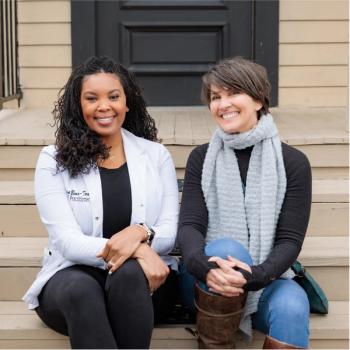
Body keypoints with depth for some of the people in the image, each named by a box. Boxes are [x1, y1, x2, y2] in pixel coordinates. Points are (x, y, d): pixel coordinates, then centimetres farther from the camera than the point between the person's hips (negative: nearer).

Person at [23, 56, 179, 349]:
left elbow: (172, 232, 2)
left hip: (141, 280, 1)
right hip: (73, 274, -1)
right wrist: (137, 252, -27)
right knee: (81, 290, -35)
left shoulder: (156, 155, 7)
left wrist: (141, 233, -23)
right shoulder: (54, 161, 0)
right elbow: (67, 240, -10)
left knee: (129, 274, -34)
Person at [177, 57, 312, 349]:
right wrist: (205, 267, -32)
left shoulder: (293, 162, -3)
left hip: (265, 282, 0)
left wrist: (255, 276, -29)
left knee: (292, 306, -32)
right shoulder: (201, 158, 1)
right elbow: (189, 225, -10)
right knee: (226, 247, -32)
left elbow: (290, 239, -9)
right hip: (206, 281, 1)